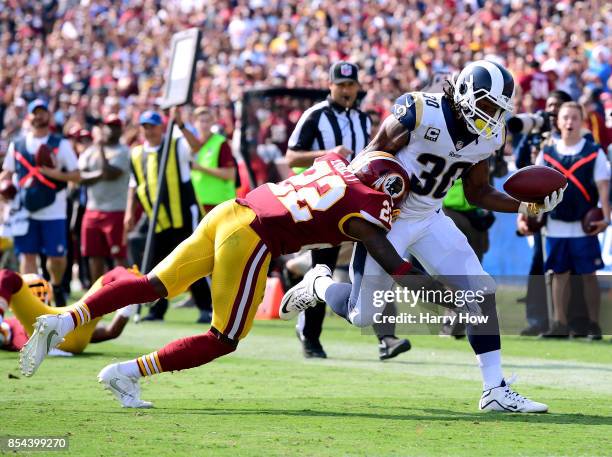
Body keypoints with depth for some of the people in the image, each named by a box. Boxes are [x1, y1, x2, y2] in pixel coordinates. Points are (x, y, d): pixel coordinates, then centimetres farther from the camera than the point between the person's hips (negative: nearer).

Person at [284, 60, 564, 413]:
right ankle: (319, 284, 32)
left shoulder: (490, 137, -3)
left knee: (482, 293, -7)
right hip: (387, 216, -6)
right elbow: (375, 153, -13)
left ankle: (496, 390, -2)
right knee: (362, 316, -2)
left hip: (430, 220, 6)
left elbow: (477, 193, 8)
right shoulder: (419, 112, -23)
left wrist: (524, 207, -5)